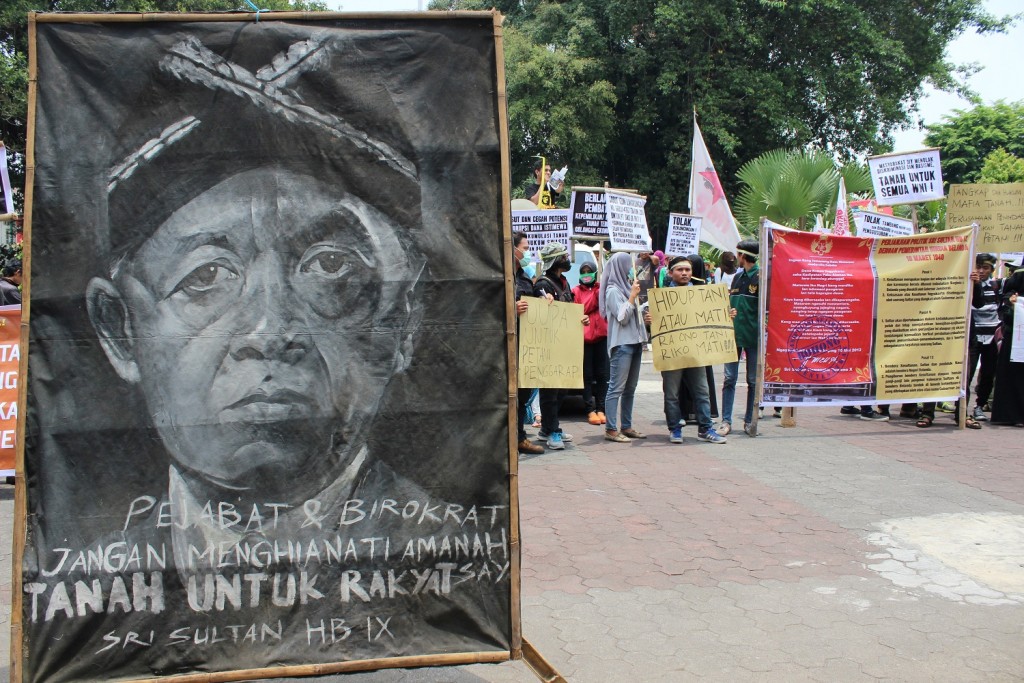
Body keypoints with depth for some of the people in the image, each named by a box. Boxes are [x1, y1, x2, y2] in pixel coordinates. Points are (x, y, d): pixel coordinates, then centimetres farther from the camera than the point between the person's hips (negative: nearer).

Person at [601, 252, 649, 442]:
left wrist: (645, 318, 10)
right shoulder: (613, 291, -8)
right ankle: (611, 429, -7)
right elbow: (622, 317, -14)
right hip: (621, 344, -9)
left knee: (630, 388, 11)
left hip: (635, 342, 9)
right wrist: (633, 295, -13)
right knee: (616, 388, -9)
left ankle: (626, 426, 16)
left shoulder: (627, 287, 18)